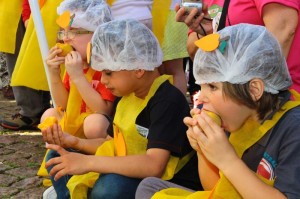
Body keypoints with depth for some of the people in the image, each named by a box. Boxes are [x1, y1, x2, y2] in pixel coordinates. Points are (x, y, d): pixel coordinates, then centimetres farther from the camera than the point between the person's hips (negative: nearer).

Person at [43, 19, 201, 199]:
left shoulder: (168, 101, -23)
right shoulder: (128, 95, 4)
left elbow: (154, 166, -34)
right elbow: (115, 144, 16)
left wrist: (87, 162, -33)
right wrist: (75, 142, -1)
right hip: (134, 177, 9)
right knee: (58, 160, 6)